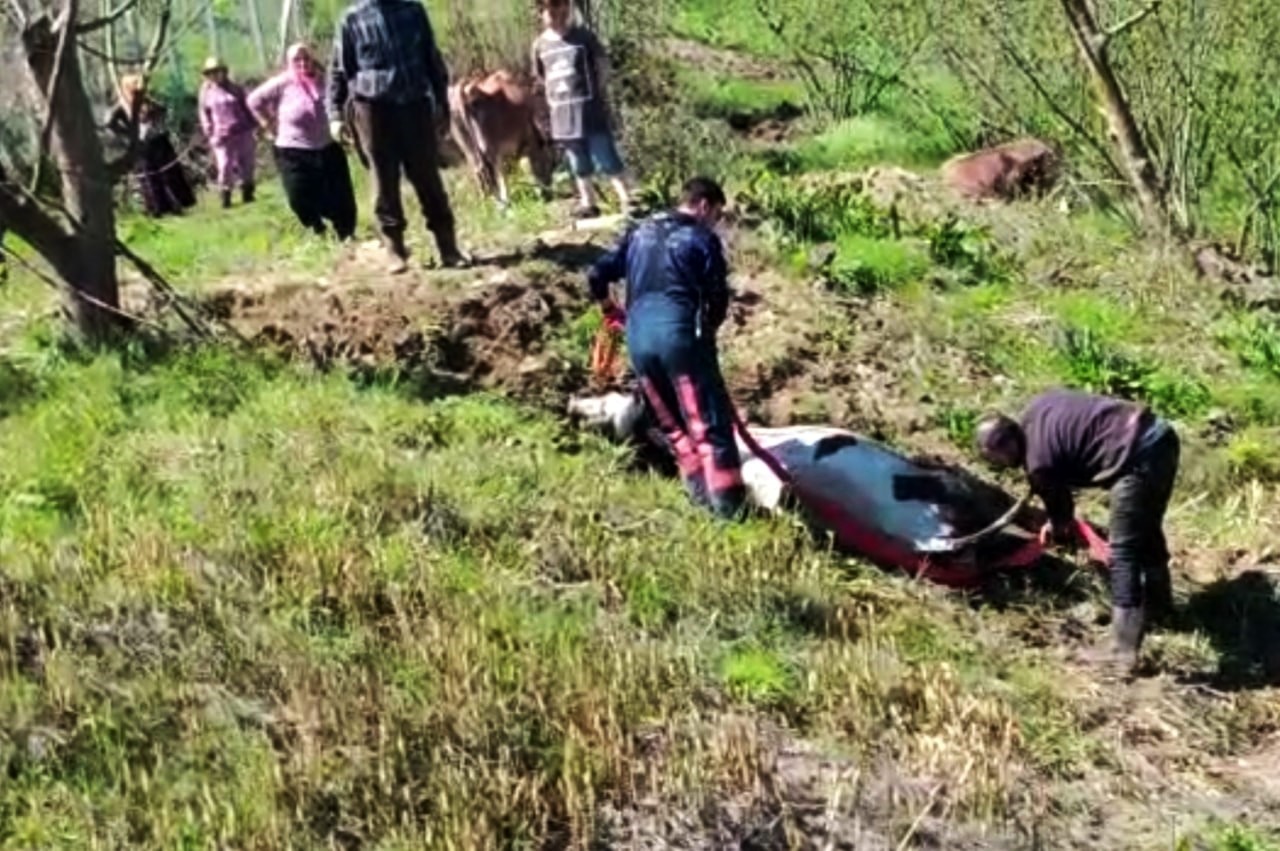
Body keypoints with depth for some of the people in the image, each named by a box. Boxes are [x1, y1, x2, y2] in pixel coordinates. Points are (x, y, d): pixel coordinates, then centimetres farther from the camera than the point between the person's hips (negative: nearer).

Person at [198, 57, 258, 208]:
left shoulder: (235, 89, 6)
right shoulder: (207, 92, 5)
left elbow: (247, 108, 9)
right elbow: (205, 115, 6)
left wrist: (255, 126, 4)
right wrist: (210, 133, -2)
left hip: (243, 132, 2)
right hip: (222, 136, -2)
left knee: (246, 163, 6)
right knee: (225, 166, -9)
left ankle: (247, 193, 20)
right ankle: (226, 196, 0)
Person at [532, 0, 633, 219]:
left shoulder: (584, 37, -5)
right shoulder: (540, 44, 4)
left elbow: (602, 67, 2)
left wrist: (597, 94, -2)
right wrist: (553, 98, 7)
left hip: (590, 109, -4)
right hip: (562, 114, 4)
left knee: (607, 159, -4)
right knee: (579, 165, 13)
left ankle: (627, 202, -1)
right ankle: (588, 203, 25)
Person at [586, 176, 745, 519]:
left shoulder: (639, 232, 20)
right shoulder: (702, 238, 5)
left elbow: (597, 276, 17)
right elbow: (718, 298, -1)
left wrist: (612, 311, 33)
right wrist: (706, 329, 17)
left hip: (638, 336, 6)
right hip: (678, 332, -6)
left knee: (674, 425, 16)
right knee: (710, 422, -2)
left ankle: (703, 497, 18)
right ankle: (729, 504, -4)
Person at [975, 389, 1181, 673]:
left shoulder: (1039, 461, -10)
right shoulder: (1037, 409, 12)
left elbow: (1059, 506, 8)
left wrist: (1059, 528, 33)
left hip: (1138, 457, -10)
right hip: (1159, 433, 10)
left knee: (1122, 552, -3)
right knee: (1147, 530, 28)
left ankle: (1123, 649, -2)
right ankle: (1159, 604, 48)